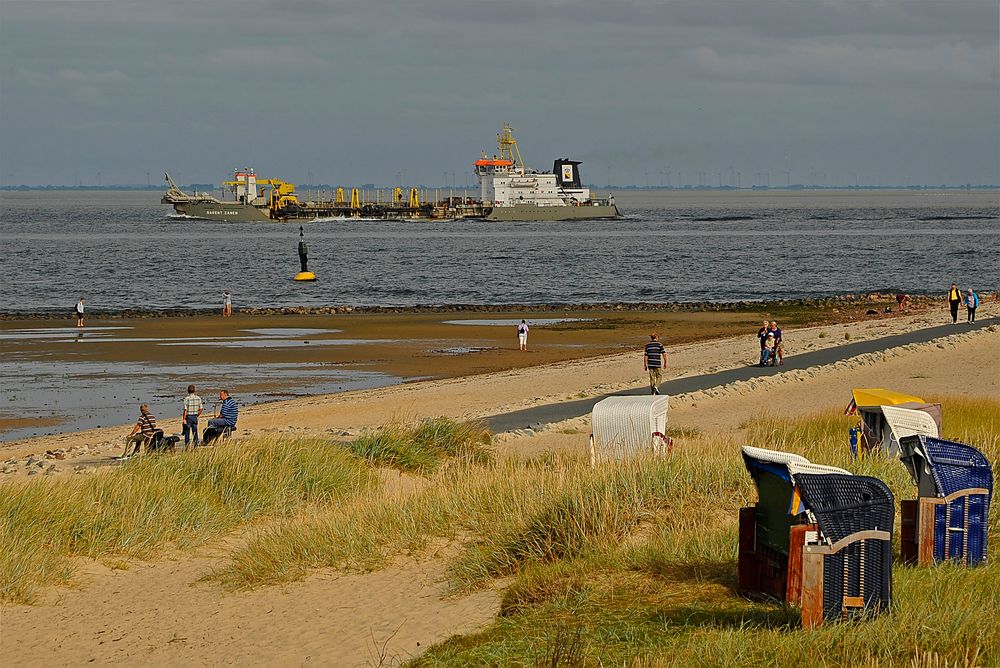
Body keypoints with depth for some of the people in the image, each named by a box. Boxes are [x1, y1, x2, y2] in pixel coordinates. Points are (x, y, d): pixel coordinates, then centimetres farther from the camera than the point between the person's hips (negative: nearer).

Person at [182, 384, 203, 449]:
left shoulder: (187, 398, -13)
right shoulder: (198, 398, 0)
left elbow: (185, 410, -16)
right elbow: (200, 409, 2)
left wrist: (184, 419, -12)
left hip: (188, 417, -4)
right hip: (195, 417, 4)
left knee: (187, 433, 3)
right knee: (195, 433, 10)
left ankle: (187, 448, 2)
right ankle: (196, 447, 11)